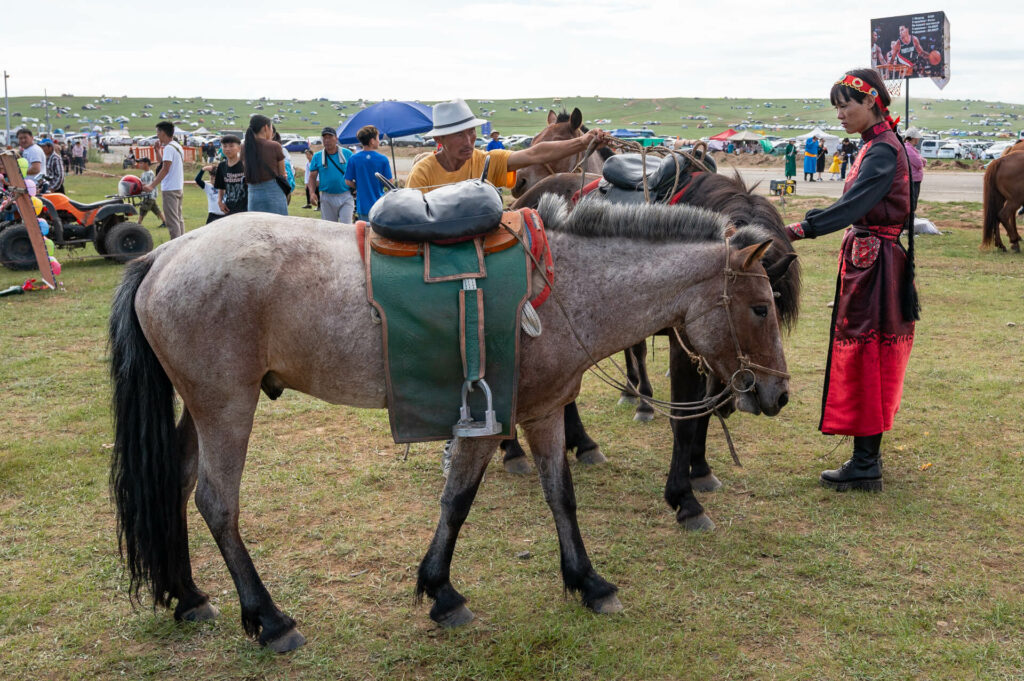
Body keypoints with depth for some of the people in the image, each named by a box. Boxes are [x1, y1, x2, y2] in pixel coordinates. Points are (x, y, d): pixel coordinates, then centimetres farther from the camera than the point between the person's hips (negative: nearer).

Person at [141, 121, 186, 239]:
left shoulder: (169, 148, -13)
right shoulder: (178, 147, 16)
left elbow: (165, 169, -20)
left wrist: (152, 185, -21)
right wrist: (157, 151, 18)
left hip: (170, 189, -10)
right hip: (178, 188, 10)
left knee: (171, 220, -8)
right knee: (178, 218, 14)